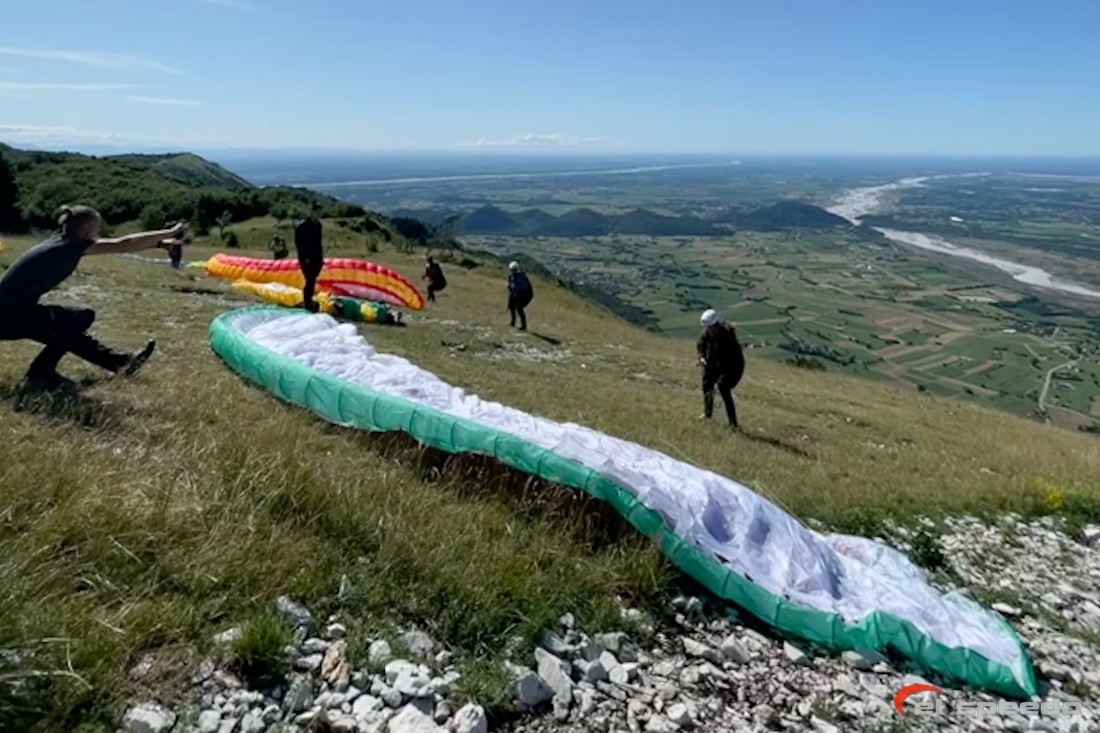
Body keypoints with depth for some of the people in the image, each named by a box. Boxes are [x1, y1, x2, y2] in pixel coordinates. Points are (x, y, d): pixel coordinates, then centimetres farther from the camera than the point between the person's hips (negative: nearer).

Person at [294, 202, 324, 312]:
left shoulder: (318, 224, 11)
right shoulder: (302, 225, -12)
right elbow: (298, 243, -13)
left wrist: (321, 255, 14)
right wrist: (304, 257, -16)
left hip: (317, 258, 7)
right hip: (307, 259, -7)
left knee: (313, 280, 12)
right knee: (310, 280, -8)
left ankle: (309, 300, 24)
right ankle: (306, 303, 1)